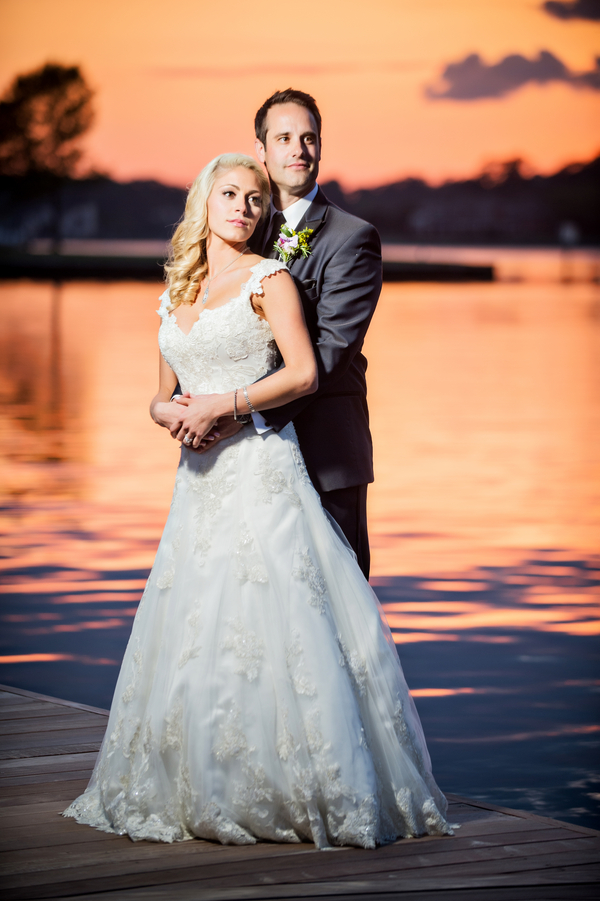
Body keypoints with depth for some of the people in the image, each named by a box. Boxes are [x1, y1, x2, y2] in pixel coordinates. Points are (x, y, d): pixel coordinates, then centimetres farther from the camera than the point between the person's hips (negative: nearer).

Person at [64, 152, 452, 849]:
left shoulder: (268, 279, 0)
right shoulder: (176, 294, 18)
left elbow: (303, 374, -10)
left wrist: (224, 404, -14)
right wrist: (169, 412, -1)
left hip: (262, 471, -6)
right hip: (199, 477, 6)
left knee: (268, 628, -12)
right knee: (192, 632, 3)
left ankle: (290, 789, -6)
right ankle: (203, 793, 11)